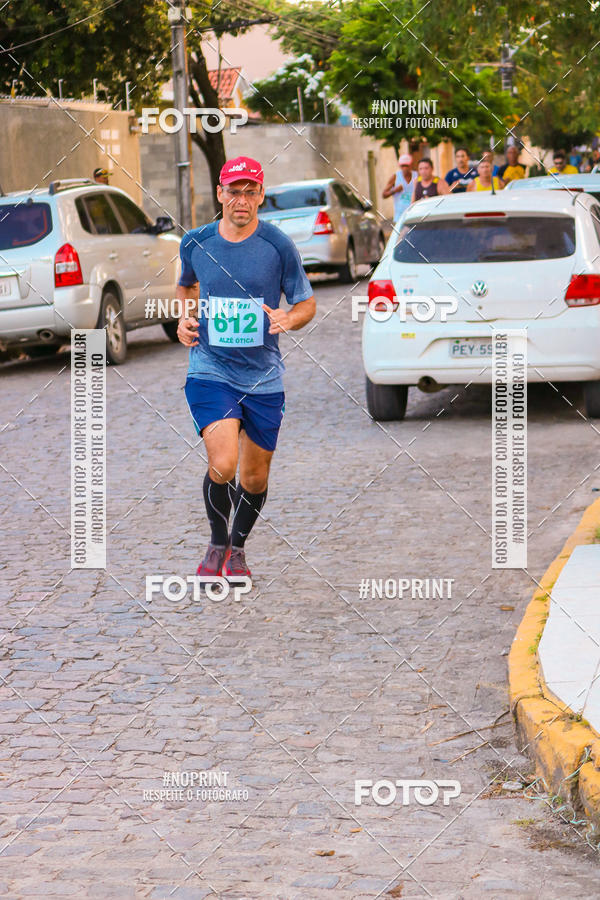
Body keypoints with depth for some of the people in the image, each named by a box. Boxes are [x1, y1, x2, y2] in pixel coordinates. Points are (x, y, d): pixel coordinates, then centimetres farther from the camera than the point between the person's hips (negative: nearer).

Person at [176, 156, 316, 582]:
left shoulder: (279, 245, -6)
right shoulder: (195, 242, 0)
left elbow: (307, 304, 3)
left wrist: (289, 319, -19)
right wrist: (185, 317, 3)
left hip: (263, 378, 1)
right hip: (211, 371, -1)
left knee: (255, 478, 9)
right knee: (223, 465, -20)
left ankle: (238, 548, 37)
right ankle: (217, 542, 8)